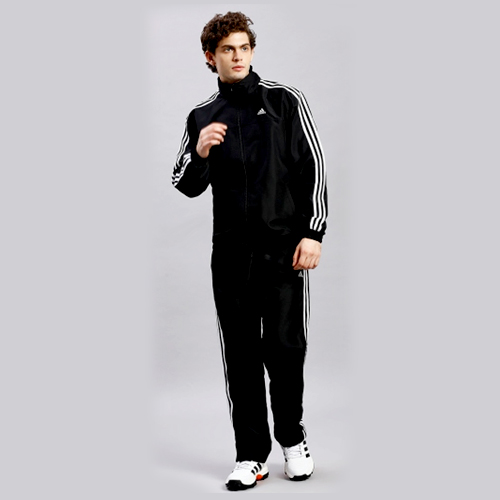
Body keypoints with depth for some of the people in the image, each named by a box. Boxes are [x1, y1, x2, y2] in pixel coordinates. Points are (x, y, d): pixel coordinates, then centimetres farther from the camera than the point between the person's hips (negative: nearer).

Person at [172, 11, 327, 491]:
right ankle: (251, 456, 15)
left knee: (285, 348, -2)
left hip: (284, 247, -2)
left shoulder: (285, 100, 5)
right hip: (230, 253, 3)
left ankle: (292, 438, 22)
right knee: (241, 356, 4)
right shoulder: (202, 117, 13)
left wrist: (313, 231, -6)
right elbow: (187, 186, 12)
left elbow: (313, 167, 2)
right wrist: (200, 153, -9)